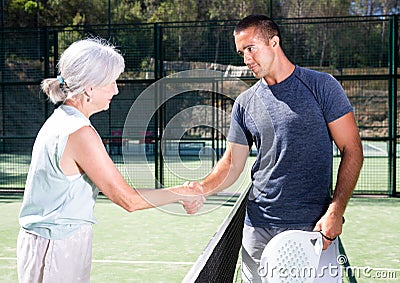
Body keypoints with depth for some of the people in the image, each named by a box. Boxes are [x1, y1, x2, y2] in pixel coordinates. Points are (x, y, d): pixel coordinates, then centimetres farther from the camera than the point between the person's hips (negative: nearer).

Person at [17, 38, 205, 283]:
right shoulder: (80, 133, -21)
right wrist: (181, 194, -5)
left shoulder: (59, 120, 8)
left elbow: (113, 187, 10)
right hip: (58, 249, -9)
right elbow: (128, 200, -18)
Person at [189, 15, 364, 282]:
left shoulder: (322, 86, -4)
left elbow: (352, 151, -5)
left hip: (313, 228, -3)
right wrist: (203, 188, -9)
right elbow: (233, 162, 11)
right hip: (258, 228, 4)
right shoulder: (245, 103, 7)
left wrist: (336, 210, -15)